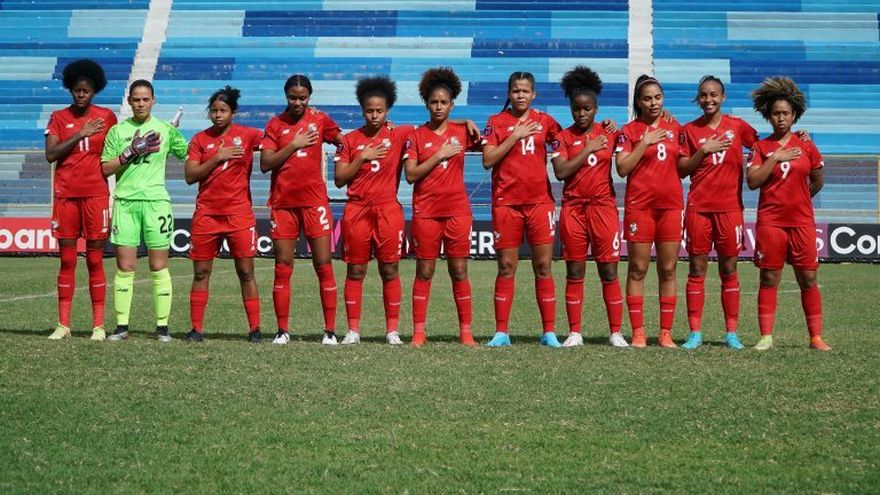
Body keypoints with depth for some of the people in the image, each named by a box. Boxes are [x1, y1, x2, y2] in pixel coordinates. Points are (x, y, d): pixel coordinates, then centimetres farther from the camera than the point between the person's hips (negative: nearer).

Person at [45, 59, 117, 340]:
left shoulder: (106, 117, 8)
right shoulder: (58, 118, 7)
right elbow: (50, 154, -4)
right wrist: (80, 134, -10)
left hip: (96, 193, -1)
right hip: (65, 195, 1)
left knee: (95, 260, -1)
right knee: (67, 260, 3)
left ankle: (98, 325, 2)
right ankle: (63, 324, 7)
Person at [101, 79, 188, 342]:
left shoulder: (166, 130, 9)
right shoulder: (117, 131, 9)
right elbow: (105, 169, 4)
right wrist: (130, 153, -7)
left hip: (156, 201, -1)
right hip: (125, 202, 1)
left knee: (159, 267, -1)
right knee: (124, 266, 0)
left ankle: (163, 326, 3)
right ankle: (122, 326, 4)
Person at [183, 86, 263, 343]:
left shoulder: (246, 135, 2)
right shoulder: (200, 139, 6)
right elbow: (190, 176, -2)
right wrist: (217, 158, -12)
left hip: (239, 213, -2)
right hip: (206, 213, 2)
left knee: (246, 272, -1)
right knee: (201, 272, 3)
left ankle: (255, 328, 3)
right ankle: (196, 328, 9)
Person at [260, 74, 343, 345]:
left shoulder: (320, 119, 7)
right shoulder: (275, 125, 5)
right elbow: (265, 164, -4)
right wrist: (294, 145, -10)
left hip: (314, 201, 0)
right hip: (283, 203, 0)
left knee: (324, 266, -3)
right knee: (282, 268, 3)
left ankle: (330, 330, 0)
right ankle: (283, 330, 8)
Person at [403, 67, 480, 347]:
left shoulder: (461, 132, 7)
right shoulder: (417, 136, 3)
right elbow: (411, 175, -6)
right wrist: (440, 155, -11)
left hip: (457, 211, 1)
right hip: (425, 212, -1)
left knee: (459, 272, 3)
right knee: (424, 272, 2)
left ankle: (465, 330, 8)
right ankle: (418, 331, 6)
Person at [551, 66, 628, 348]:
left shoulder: (608, 134, 7)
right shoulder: (563, 137, 4)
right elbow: (561, 171, -9)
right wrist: (588, 149, -10)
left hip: (604, 208, 0)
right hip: (573, 209, 0)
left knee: (609, 272, 0)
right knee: (574, 273, 3)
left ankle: (616, 332, 5)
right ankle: (574, 333, 8)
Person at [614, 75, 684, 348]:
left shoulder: (674, 127, 13)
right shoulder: (629, 131, 2)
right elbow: (622, 168, -8)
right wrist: (645, 143, -12)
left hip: (671, 205, 3)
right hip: (640, 205, -3)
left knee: (668, 270, 3)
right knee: (637, 269, -1)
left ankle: (666, 332, 7)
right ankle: (638, 332, 2)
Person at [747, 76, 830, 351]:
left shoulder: (806, 146, 7)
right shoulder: (761, 147, 4)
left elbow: (818, 180, 18)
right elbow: (752, 181, -9)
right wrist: (775, 158, -13)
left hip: (802, 221, 1)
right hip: (770, 222, -1)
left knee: (808, 279, 1)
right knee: (769, 279, 1)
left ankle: (816, 337, 5)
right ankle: (766, 336, 4)